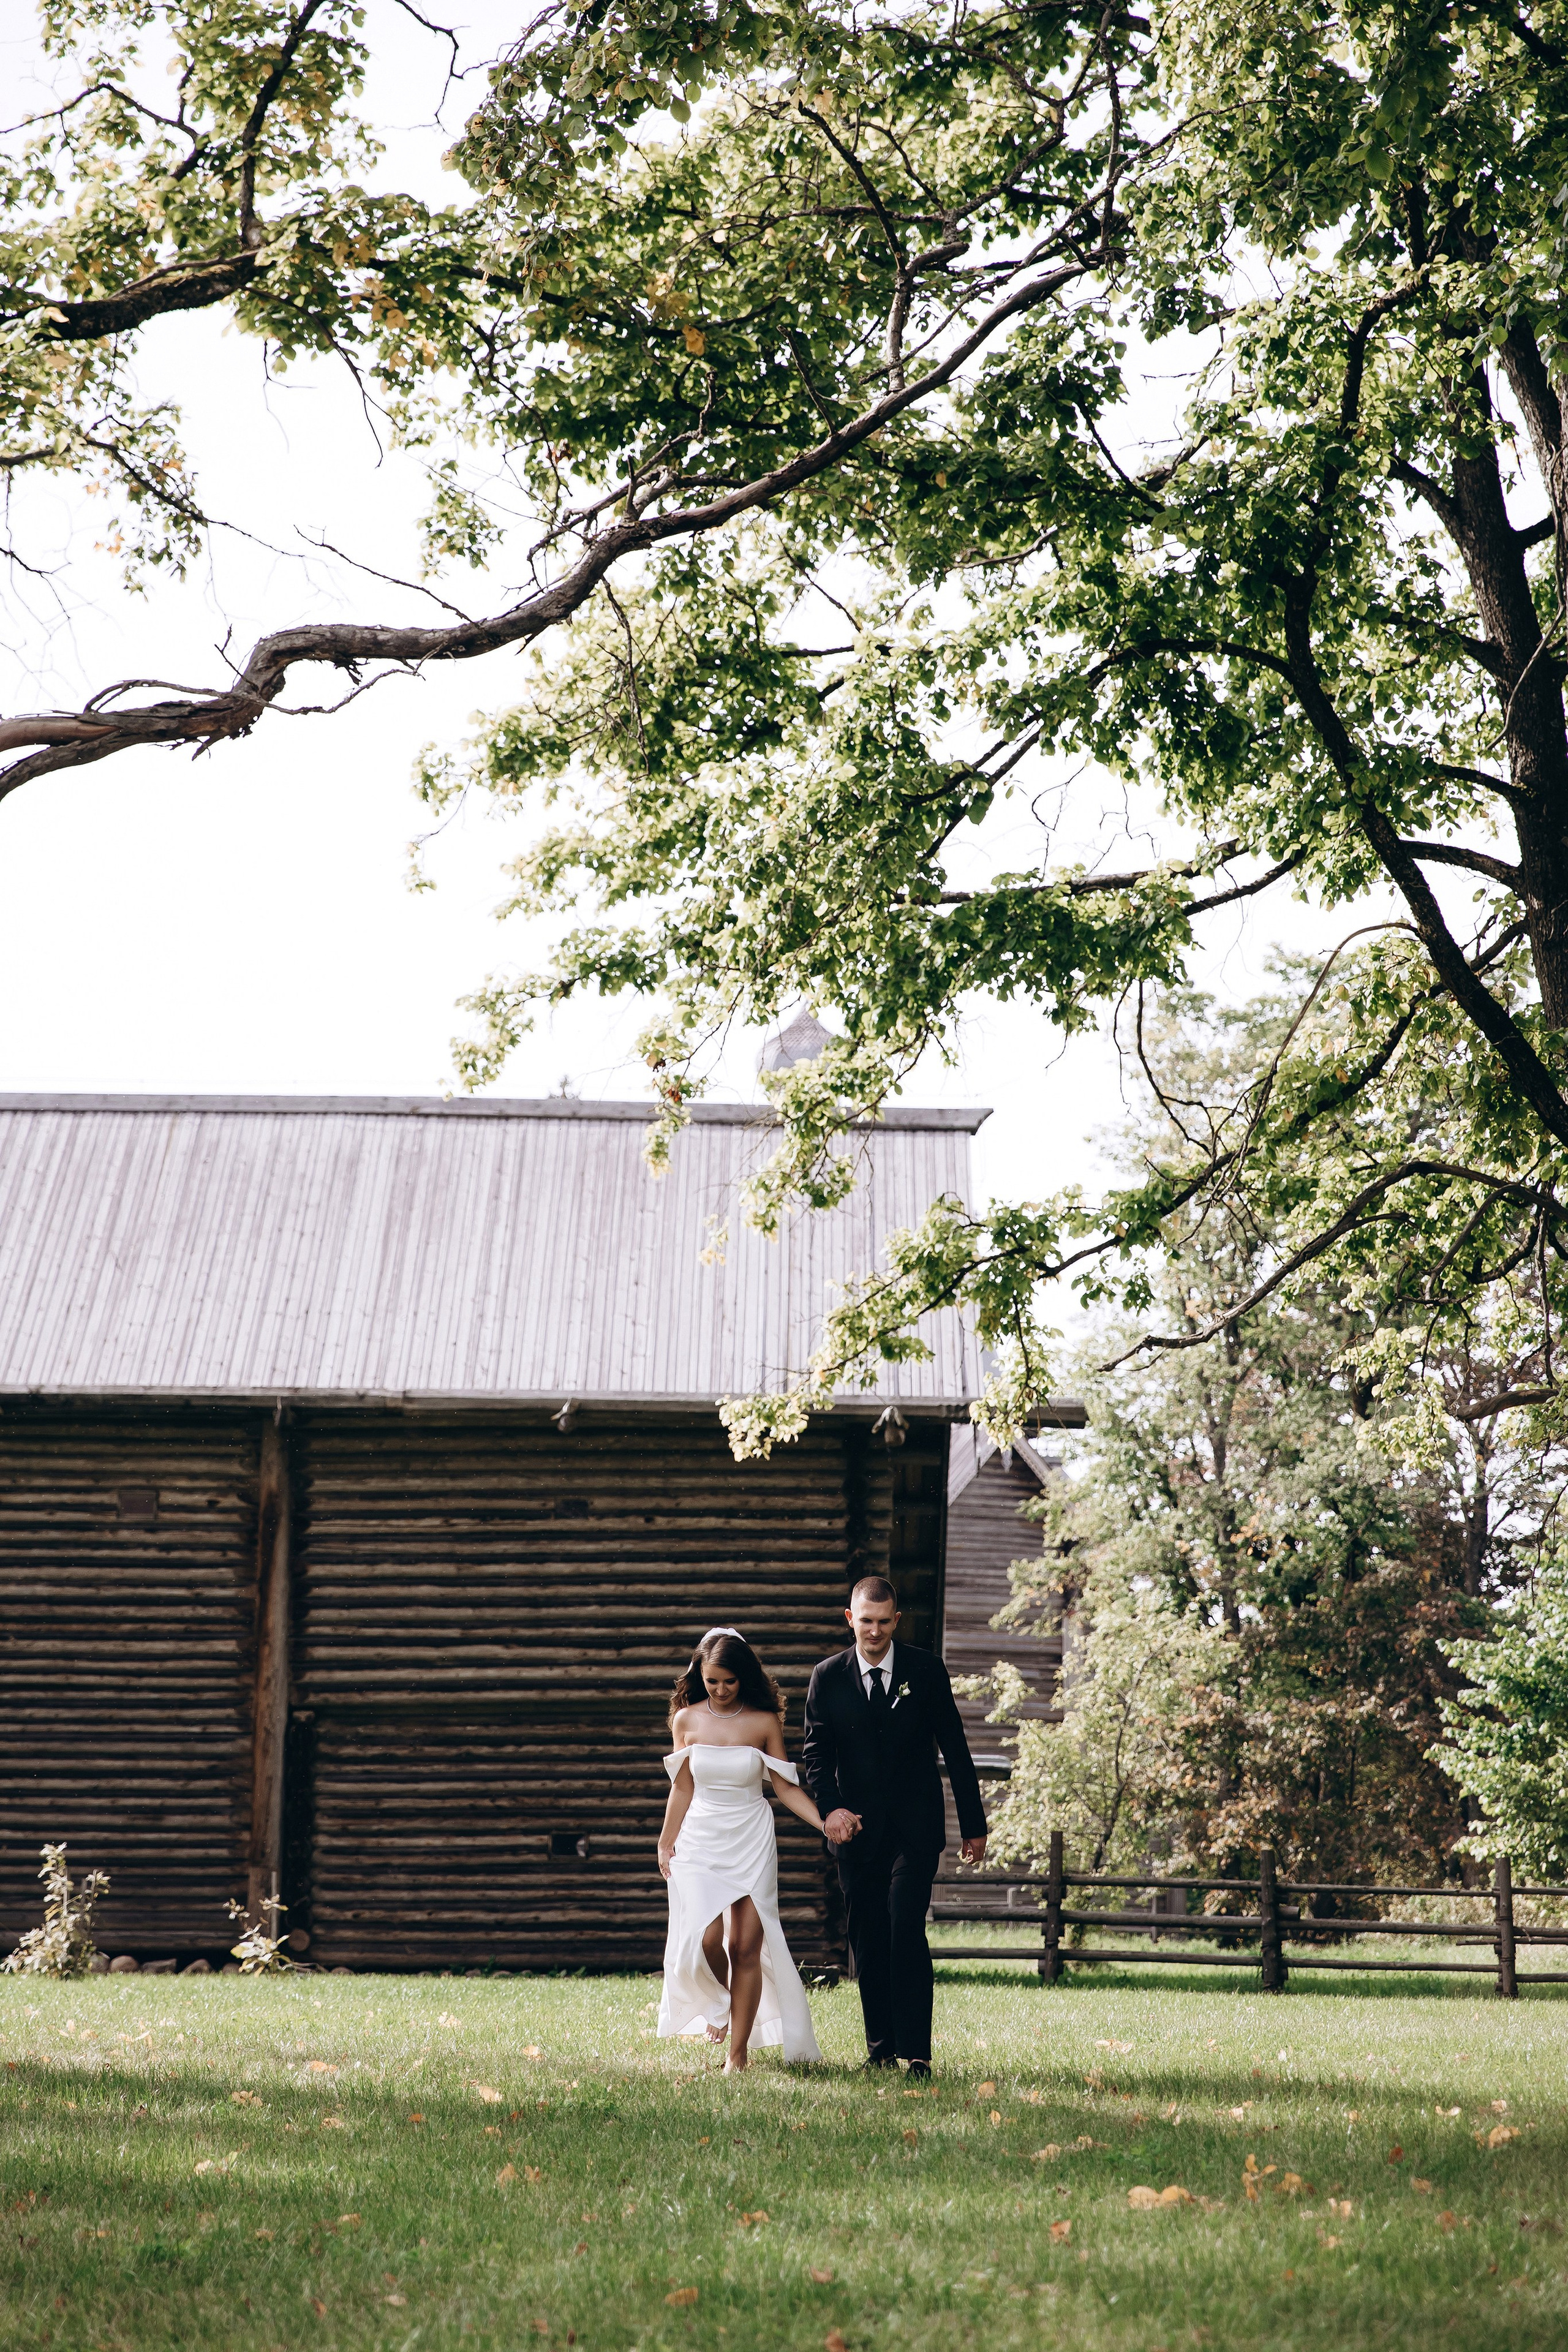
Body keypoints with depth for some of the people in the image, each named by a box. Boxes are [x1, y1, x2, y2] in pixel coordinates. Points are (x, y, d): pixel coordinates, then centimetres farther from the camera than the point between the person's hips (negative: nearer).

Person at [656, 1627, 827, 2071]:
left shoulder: (764, 1722, -3)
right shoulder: (687, 1720, 1)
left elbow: (785, 1786, 0)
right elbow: (683, 1787, 9)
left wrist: (827, 1823, -11)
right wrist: (665, 1844, 11)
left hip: (752, 1842, 0)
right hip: (700, 1842, 0)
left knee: (747, 1947, -3)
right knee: (706, 1938, -17)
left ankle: (739, 2055, 7)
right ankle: (719, 2001, 17)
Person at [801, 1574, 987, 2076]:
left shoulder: (925, 1670, 0)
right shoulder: (828, 1676, 2)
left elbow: (955, 1750, 4)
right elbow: (815, 1751, 2)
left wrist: (973, 1824, 3)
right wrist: (831, 1807, -17)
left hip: (916, 1827, -2)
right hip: (858, 1827, 2)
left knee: (907, 1930, -14)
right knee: (867, 1941, 5)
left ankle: (916, 2051, -12)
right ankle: (880, 2047, 16)